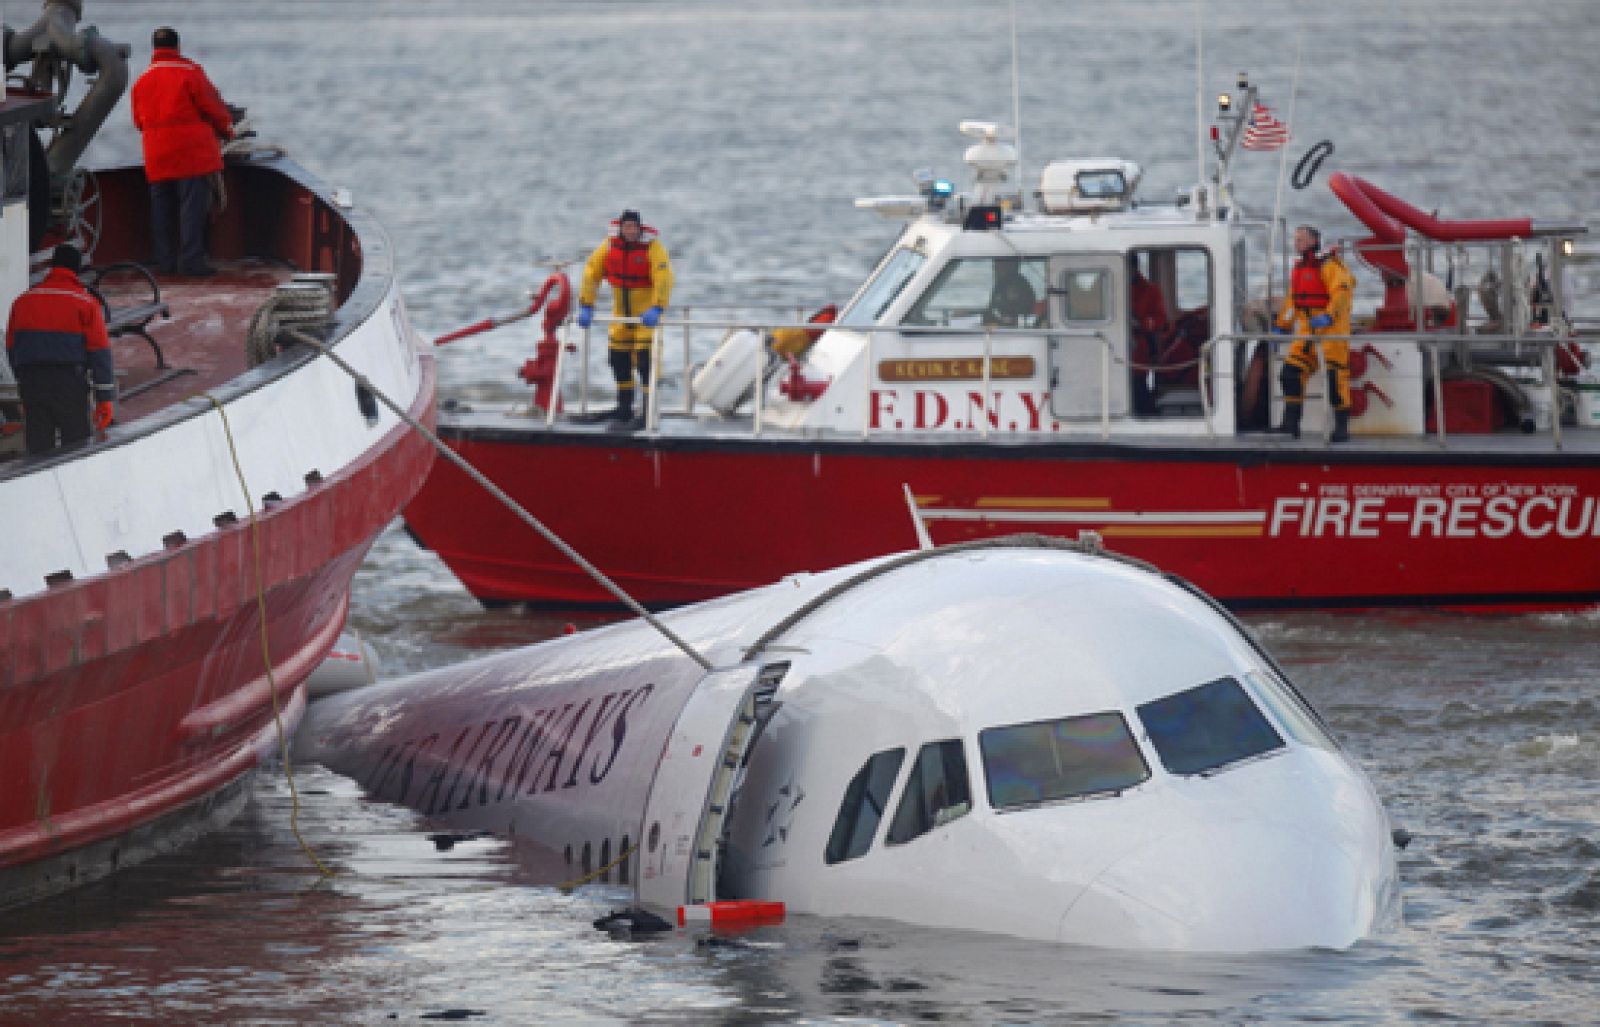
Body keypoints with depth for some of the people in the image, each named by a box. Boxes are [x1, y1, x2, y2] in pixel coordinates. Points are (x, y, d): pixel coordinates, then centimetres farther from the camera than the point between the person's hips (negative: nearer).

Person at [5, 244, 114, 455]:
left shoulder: (23, 301, 9)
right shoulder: (86, 303, -3)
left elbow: (11, 348, 14)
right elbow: (99, 350, -6)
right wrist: (105, 398, -4)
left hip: (30, 382, 4)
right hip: (69, 383, -4)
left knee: (39, 447, 7)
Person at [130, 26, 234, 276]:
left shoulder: (142, 82, 11)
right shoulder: (190, 73, -7)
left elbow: (139, 122, 17)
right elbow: (212, 106, -6)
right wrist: (226, 129, 12)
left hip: (157, 159, 5)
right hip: (193, 151, -5)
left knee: (162, 208, 10)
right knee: (193, 204, -6)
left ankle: (164, 260, 11)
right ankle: (191, 258, -12)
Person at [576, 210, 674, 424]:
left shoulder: (652, 247, -19)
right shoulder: (610, 245, -7)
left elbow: (664, 279, -29)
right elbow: (591, 274, -6)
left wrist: (656, 309, -41)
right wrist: (586, 306, -14)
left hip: (647, 308, -5)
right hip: (622, 309, 5)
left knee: (646, 357, -13)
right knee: (618, 354, 8)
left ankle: (648, 407, -10)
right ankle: (624, 406, 21)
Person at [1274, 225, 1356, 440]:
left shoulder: (1329, 265, -10)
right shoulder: (1300, 268, 18)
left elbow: (1341, 293, -22)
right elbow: (1292, 301, 26)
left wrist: (1329, 316, -36)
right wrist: (1280, 327, 24)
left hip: (1332, 329, -8)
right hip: (1308, 330, 8)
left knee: (1335, 376, -8)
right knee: (1292, 372, 1)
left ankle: (1342, 427, -2)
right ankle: (1291, 424, 5)